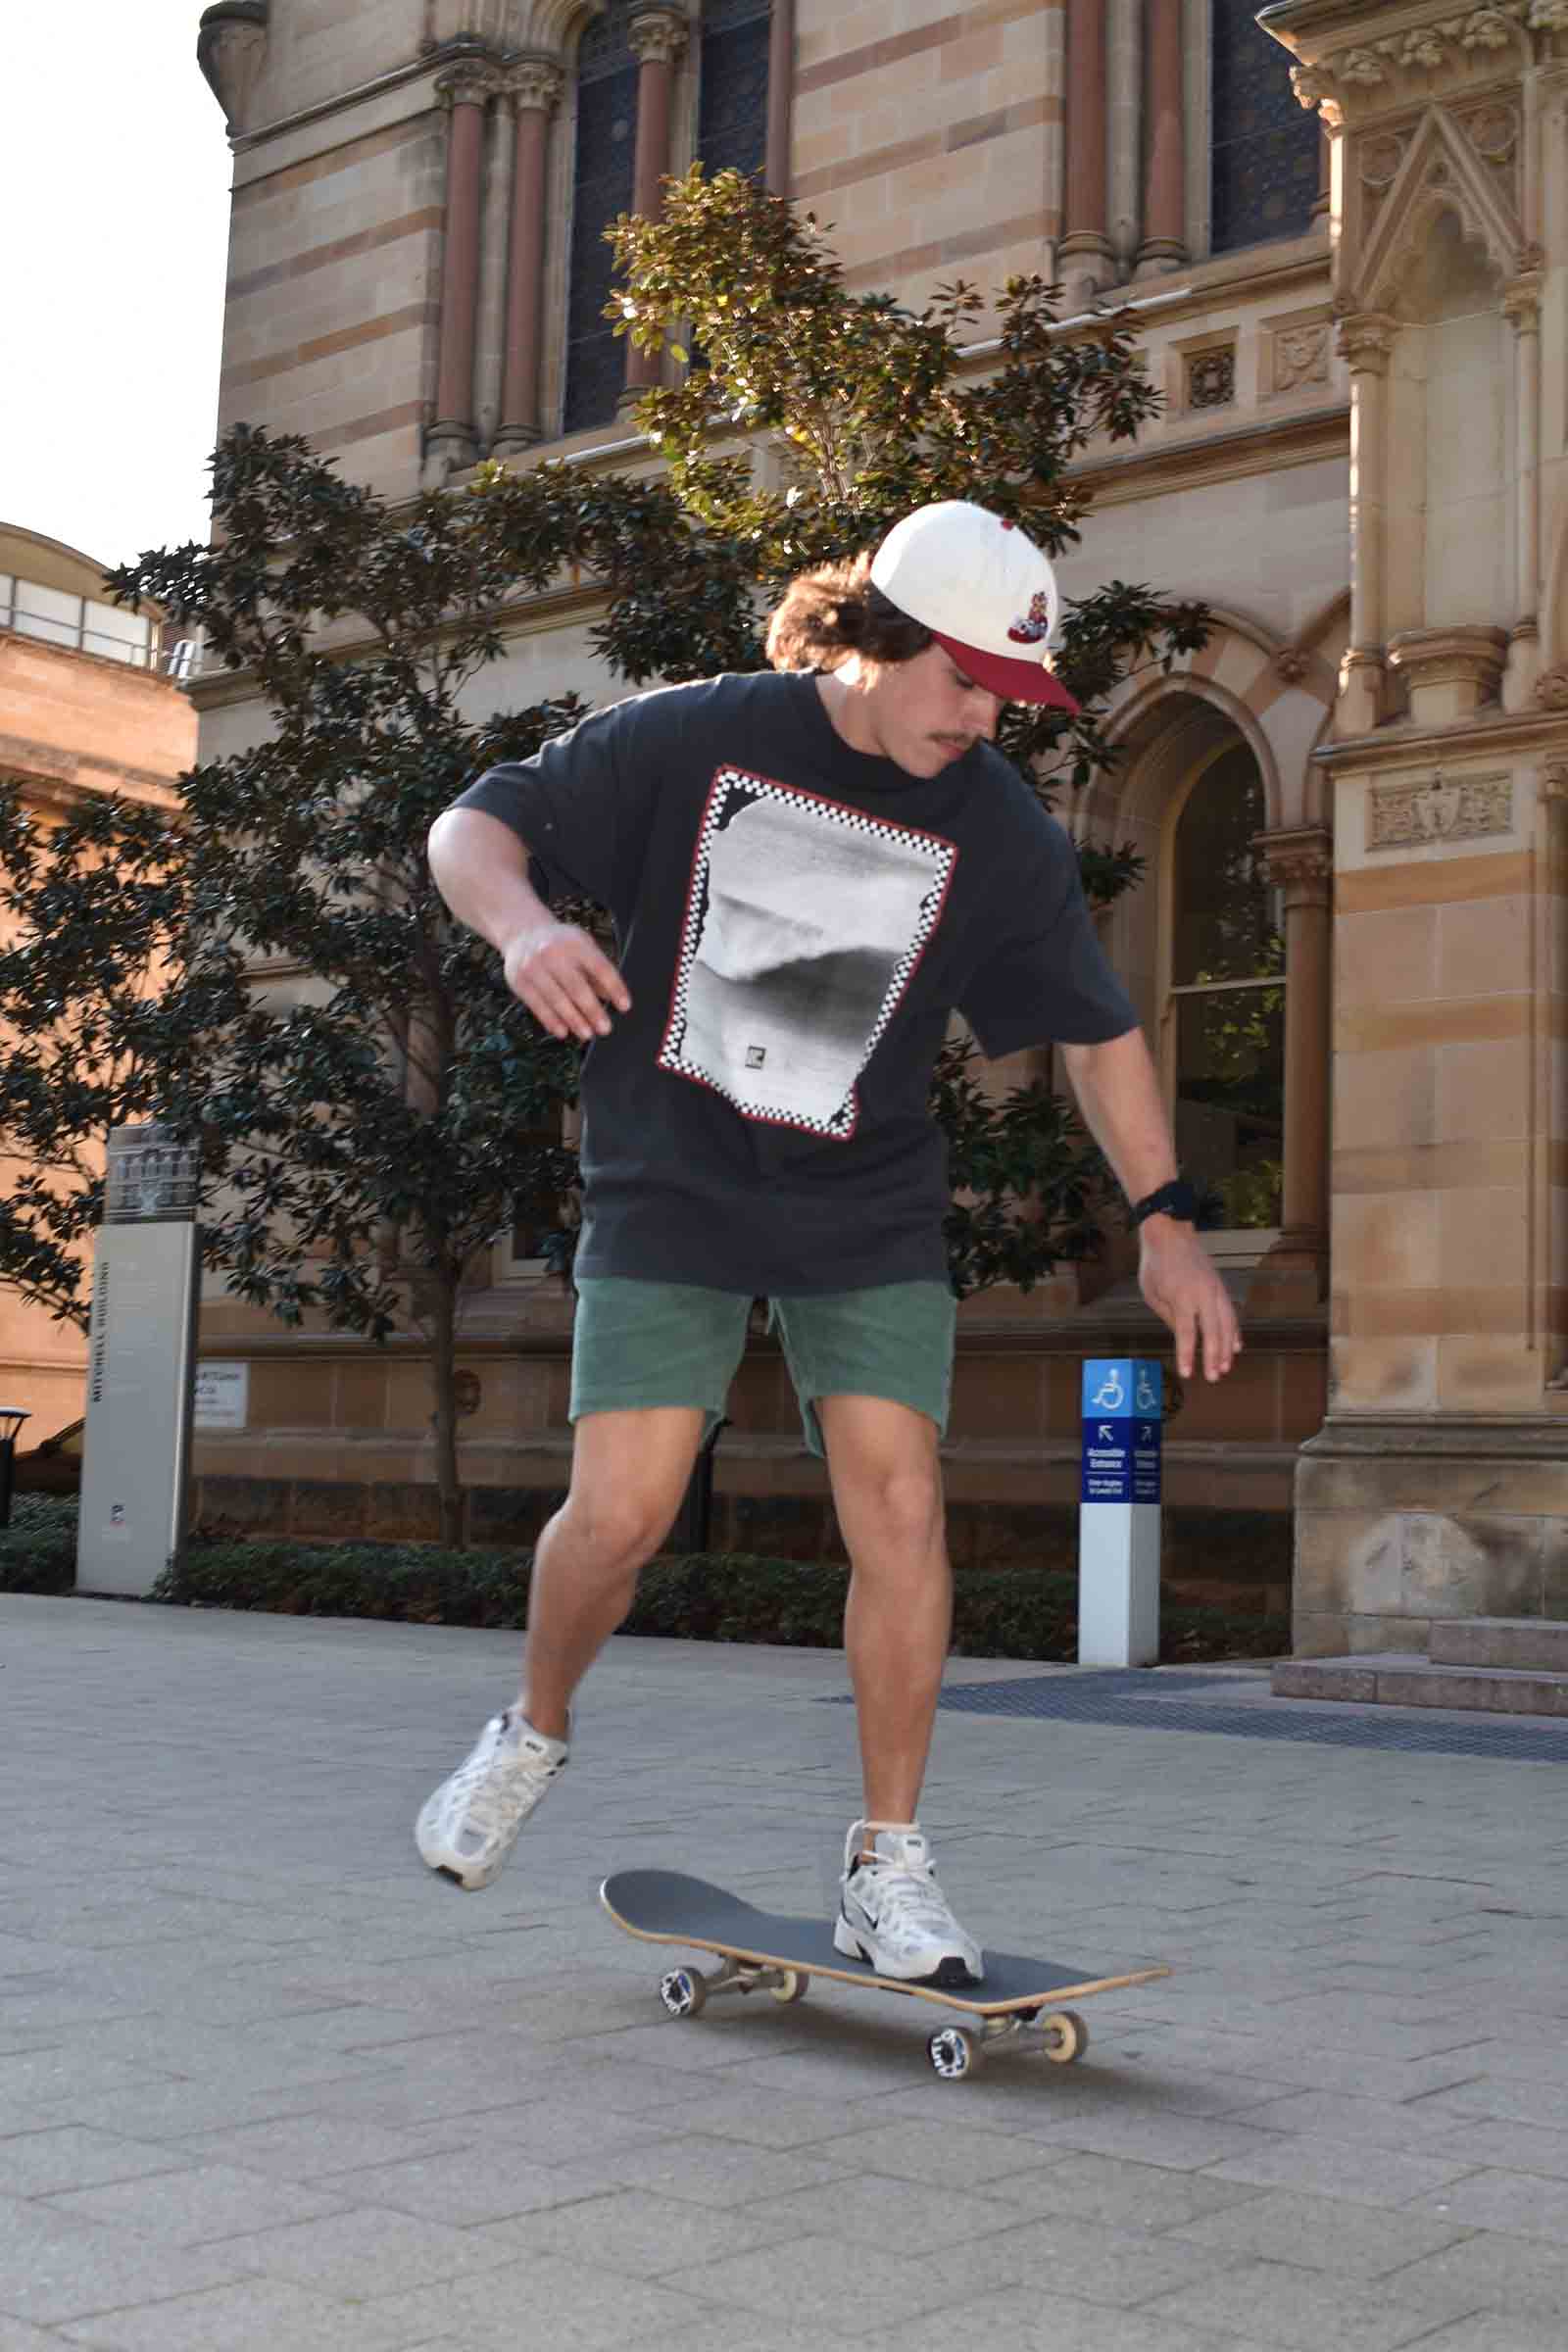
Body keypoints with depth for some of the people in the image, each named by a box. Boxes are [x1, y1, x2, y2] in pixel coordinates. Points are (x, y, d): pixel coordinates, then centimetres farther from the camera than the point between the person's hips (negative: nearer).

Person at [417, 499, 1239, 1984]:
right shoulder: (695, 738, -9)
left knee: (898, 1503, -10)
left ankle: (888, 1868, 4)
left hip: (870, 1210, 2)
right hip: (669, 1193, -1)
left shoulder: (999, 832, -5)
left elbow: (1095, 1029, 6)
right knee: (620, 1512, -9)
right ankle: (534, 1731, 23)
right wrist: (523, 922, -28)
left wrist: (1163, 1221, 3)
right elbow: (474, 827, -5)